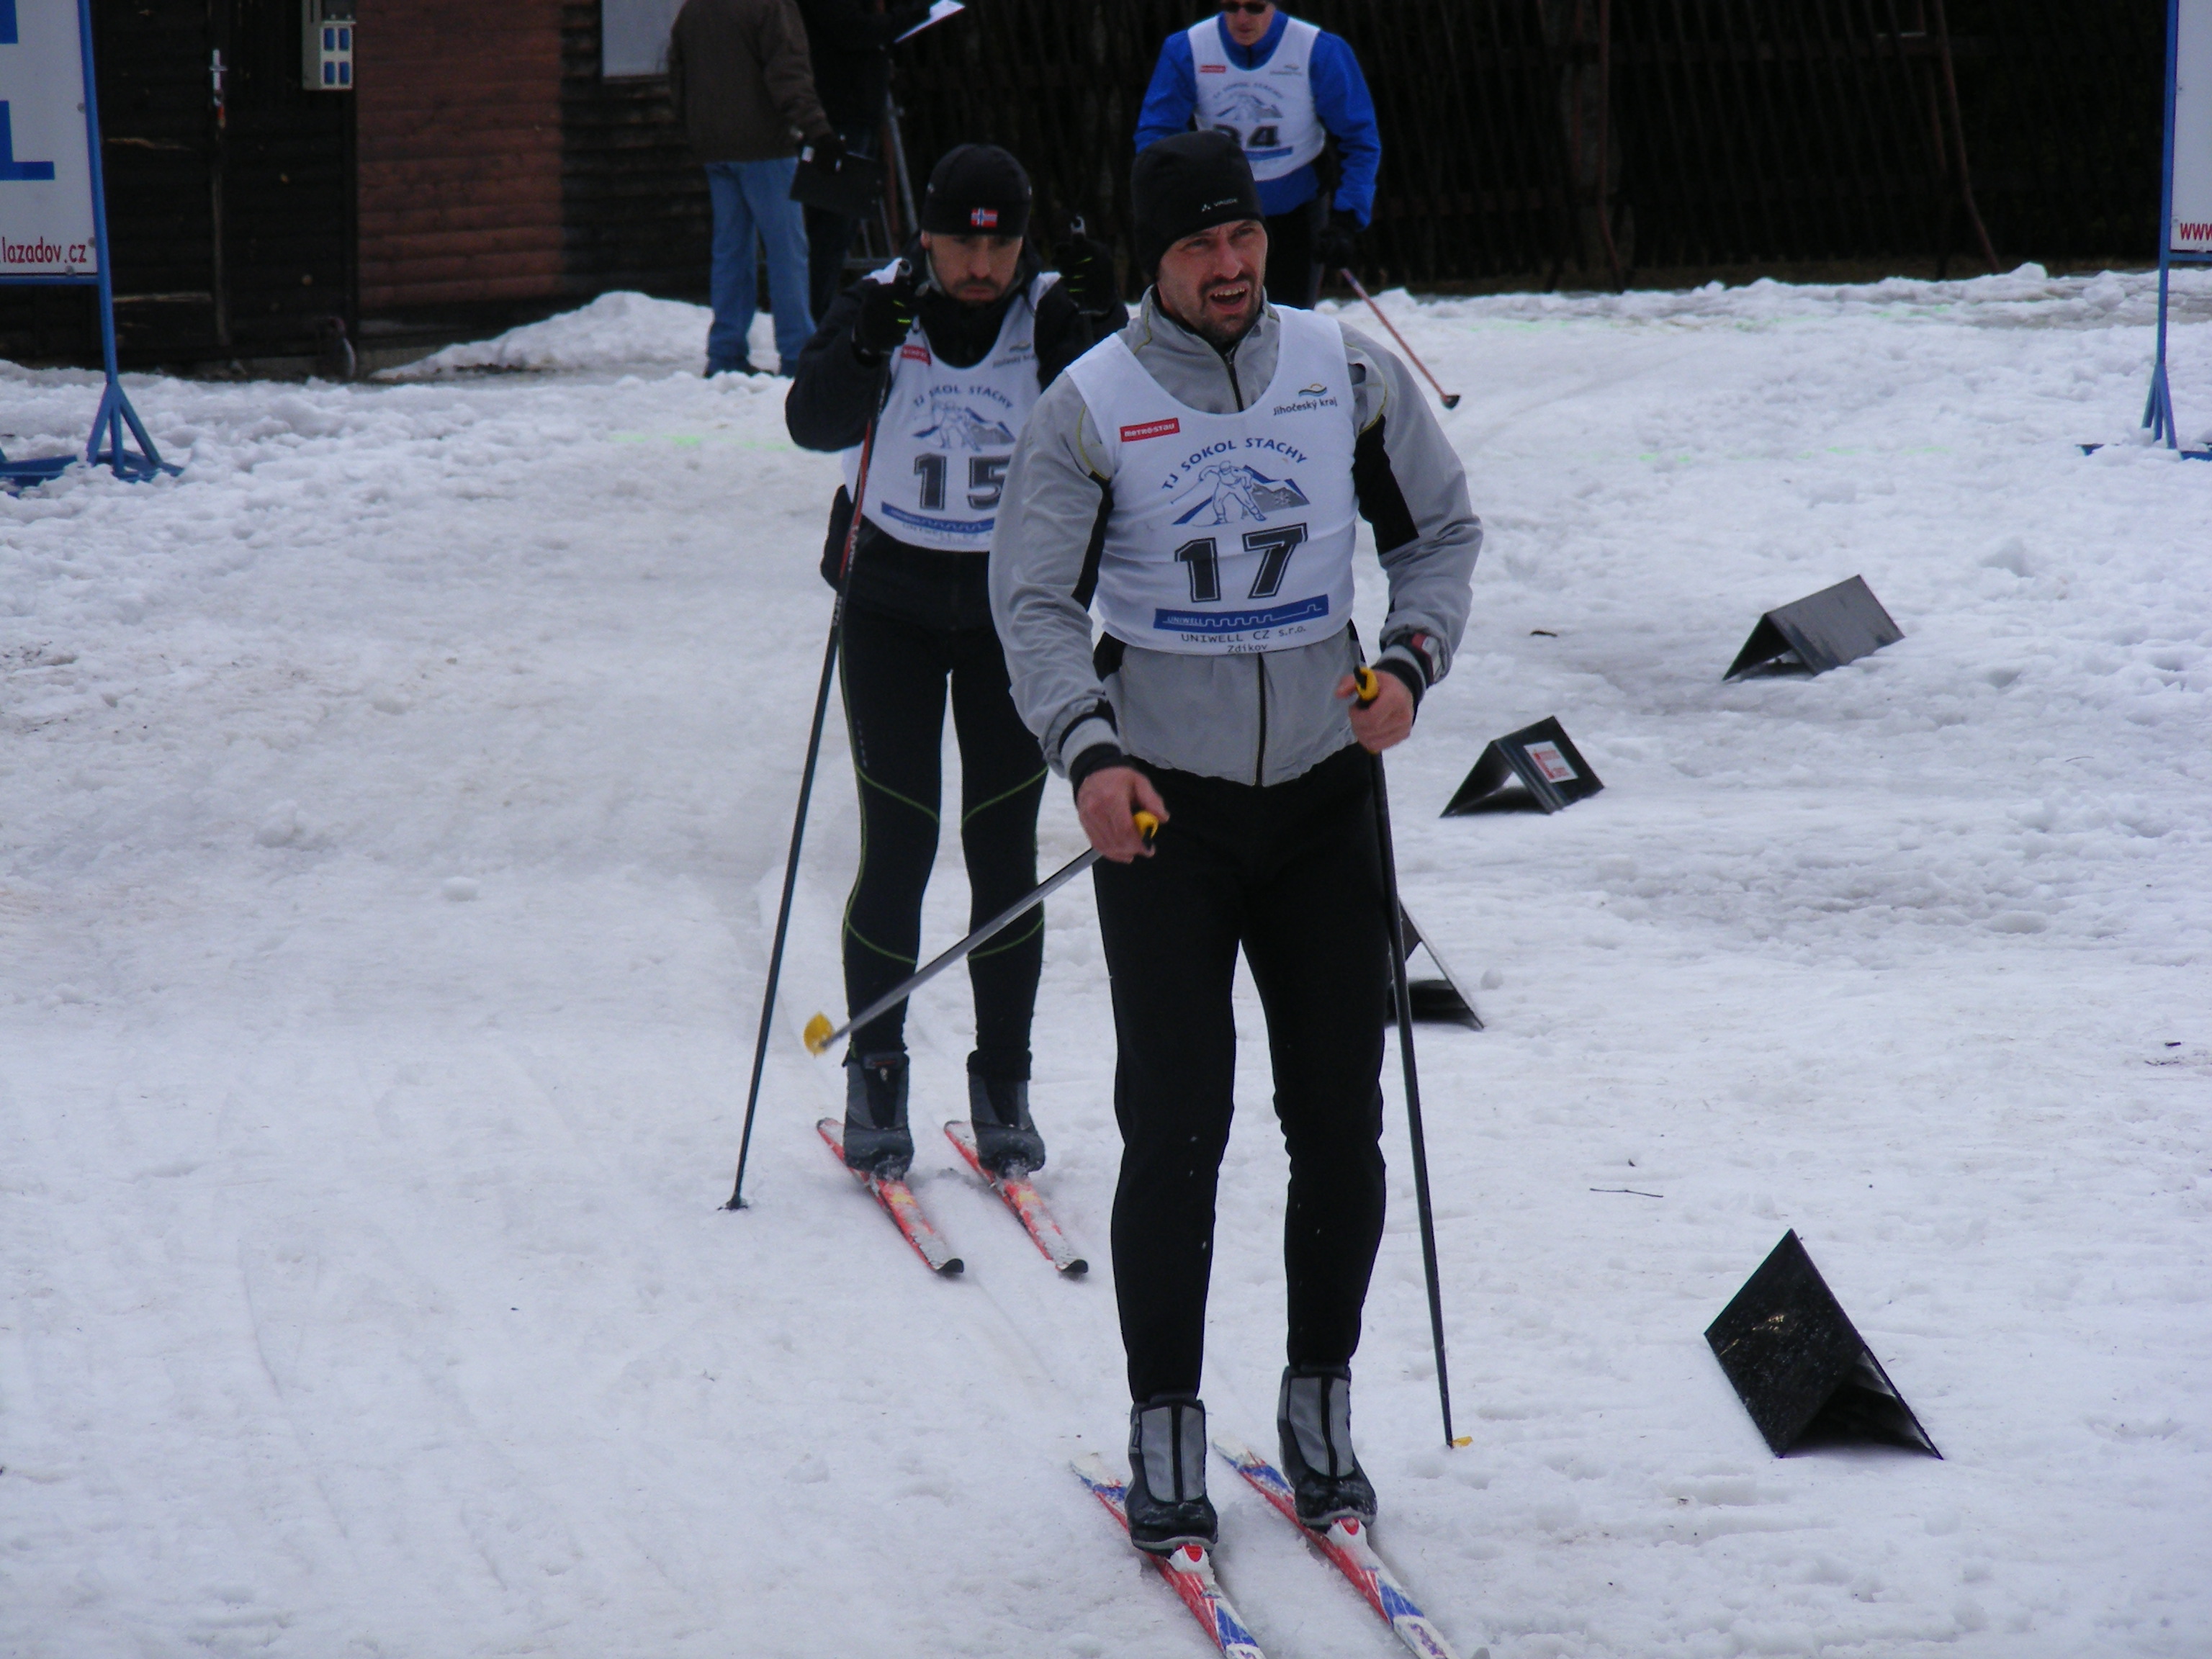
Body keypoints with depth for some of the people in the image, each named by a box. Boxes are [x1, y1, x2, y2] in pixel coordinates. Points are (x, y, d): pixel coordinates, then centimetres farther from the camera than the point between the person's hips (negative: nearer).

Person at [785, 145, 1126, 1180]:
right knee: (898, 845, -3)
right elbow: (815, 422, -23)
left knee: (1003, 850, 2)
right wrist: (865, 352, -41)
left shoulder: (1053, 316, -8)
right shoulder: (884, 309, -10)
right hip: (892, 604, -1)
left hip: (1015, 608, 1)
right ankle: (875, 1076, 10)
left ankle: (1003, 1086, 12)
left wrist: (1100, 333, -37)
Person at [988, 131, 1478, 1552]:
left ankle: (1321, 1403, 20)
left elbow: (1442, 527, 11)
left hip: (1325, 791, 3)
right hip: (1162, 805, -3)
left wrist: (1411, 659, -7)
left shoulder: (1349, 373, 0)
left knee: (1343, 1124, 6)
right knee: (1175, 1128, -6)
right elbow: (1037, 604, -8)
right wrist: (1088, 753, -24)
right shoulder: (1091, 407, -7)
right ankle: (1165, 1433, 3)